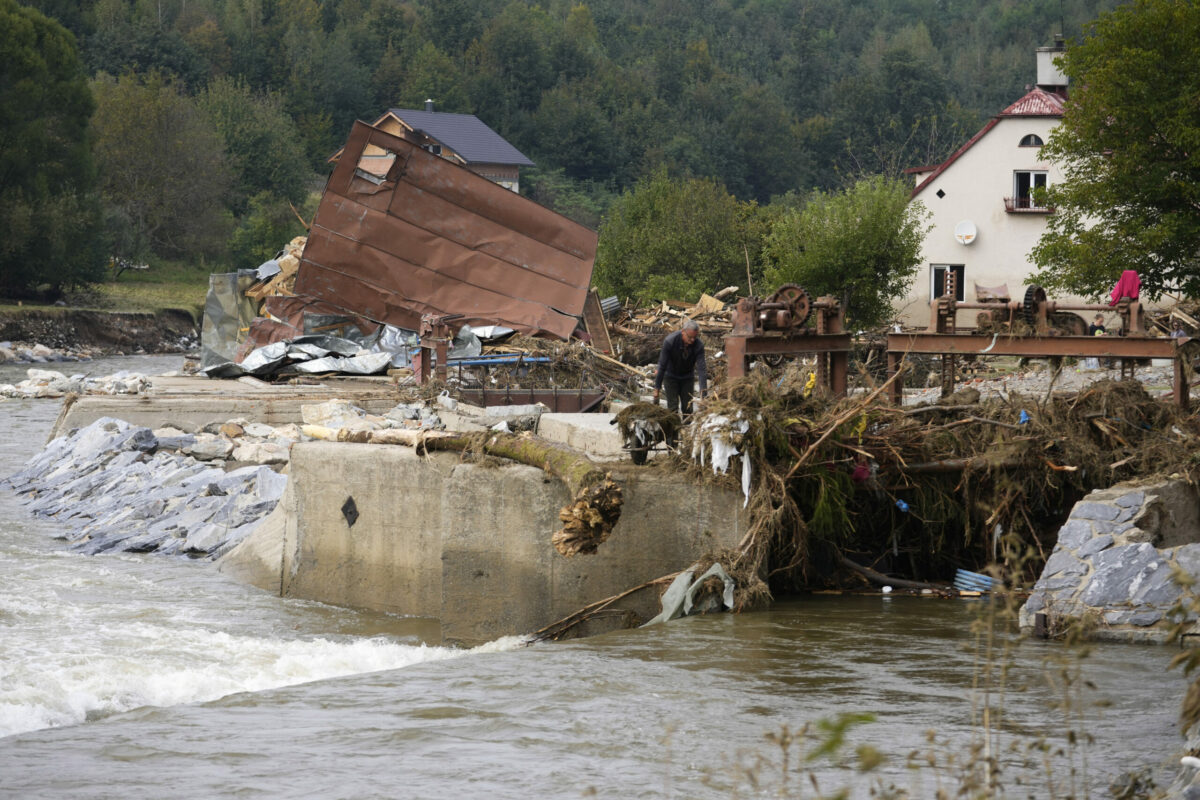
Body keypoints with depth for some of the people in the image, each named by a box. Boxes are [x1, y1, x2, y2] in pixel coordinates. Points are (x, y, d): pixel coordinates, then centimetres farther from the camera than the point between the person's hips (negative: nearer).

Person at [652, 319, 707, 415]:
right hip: (671, 376, -2)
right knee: (673, 407, -13)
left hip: (687, 377, 2)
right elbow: (662, 366, -22)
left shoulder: (698, 345, -23)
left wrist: (703, 390, -36)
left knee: (687, 407, -4)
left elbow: (701, 368, -26)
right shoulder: (669, 341, -28)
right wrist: (657, 389, -21)